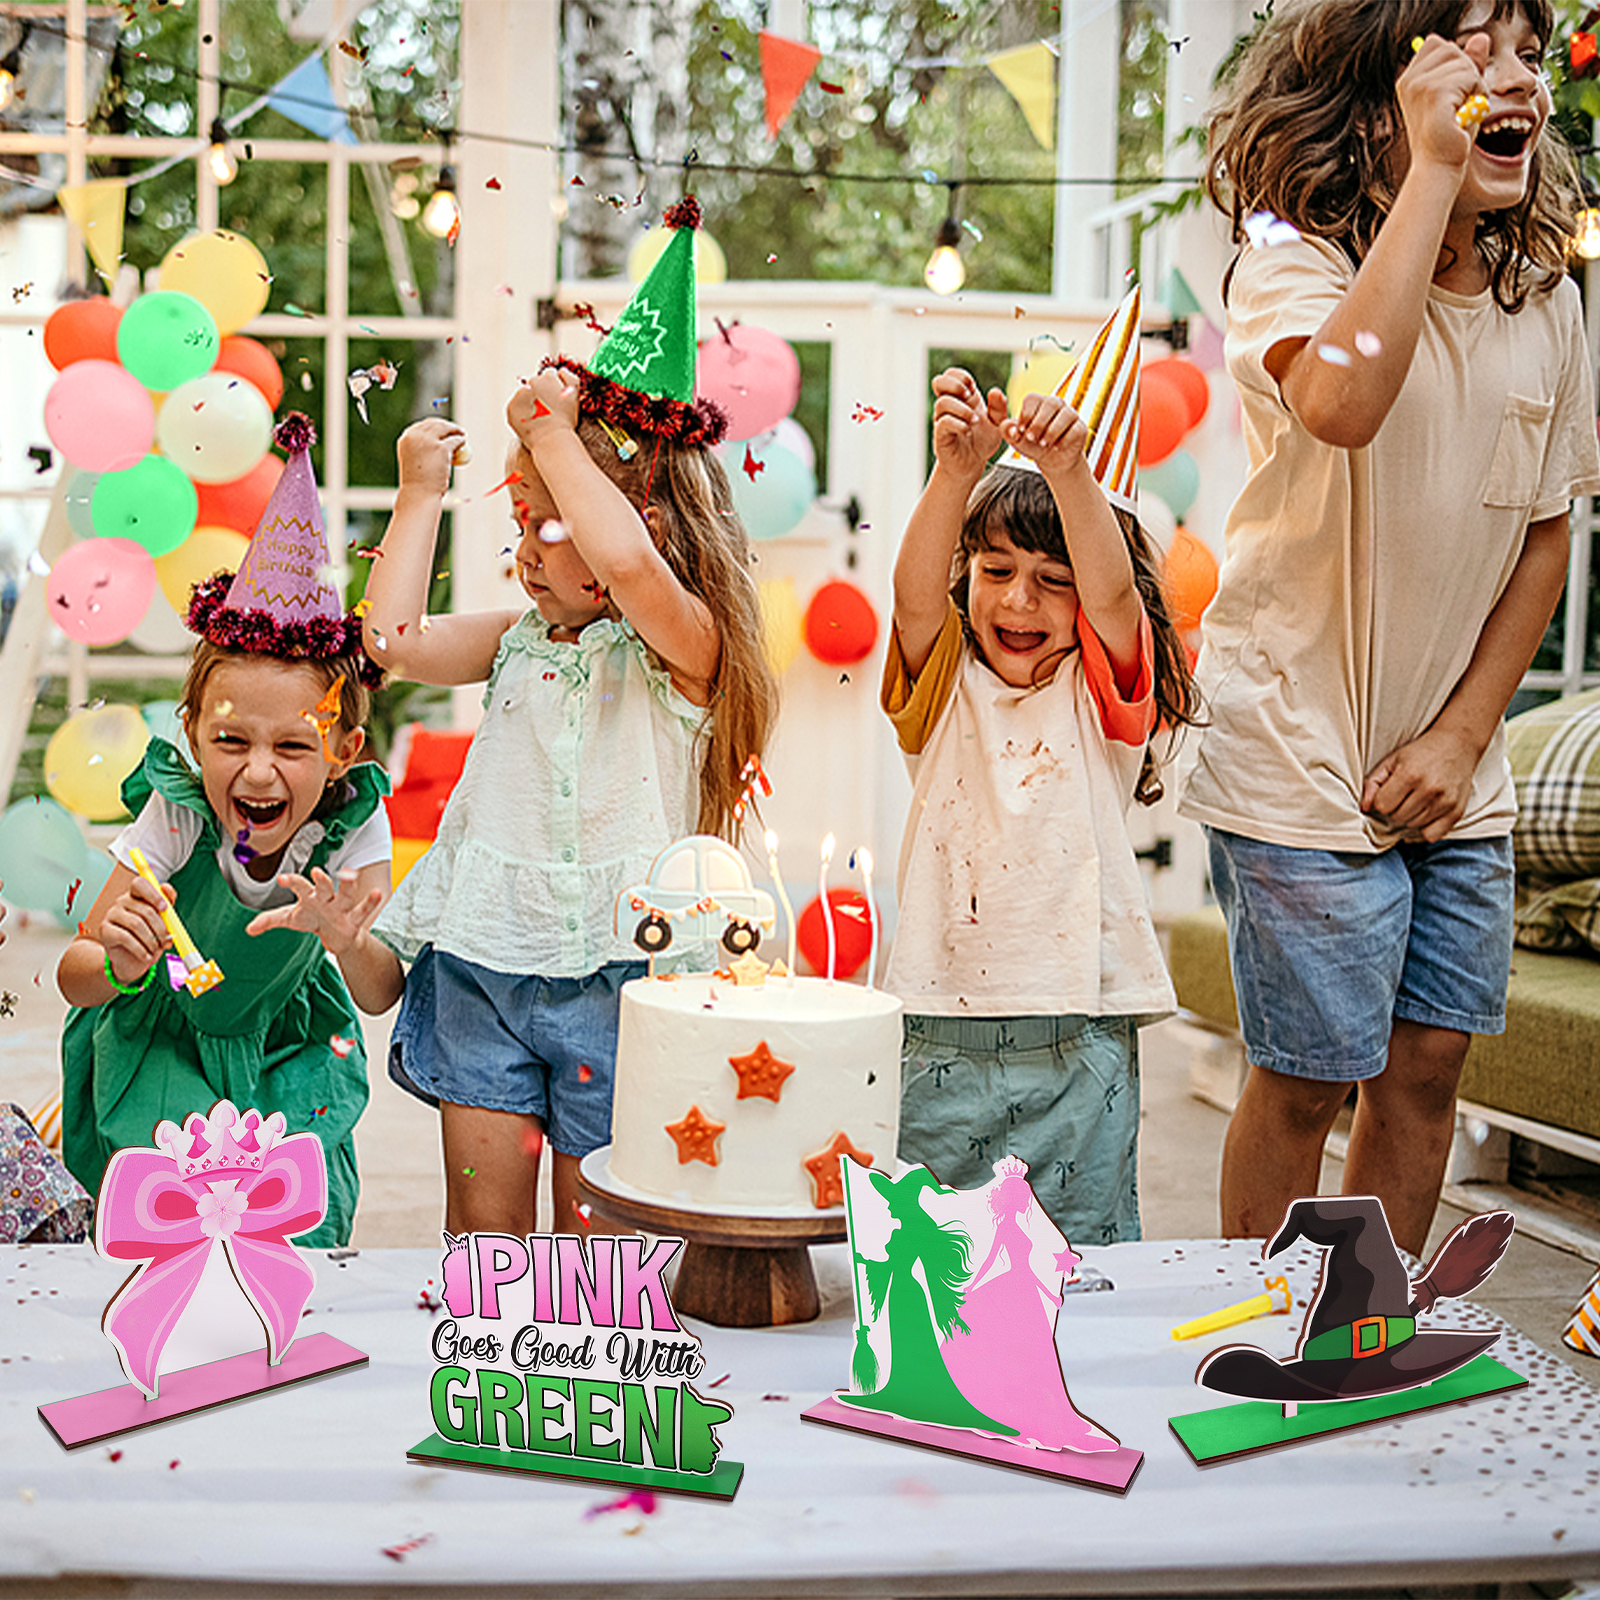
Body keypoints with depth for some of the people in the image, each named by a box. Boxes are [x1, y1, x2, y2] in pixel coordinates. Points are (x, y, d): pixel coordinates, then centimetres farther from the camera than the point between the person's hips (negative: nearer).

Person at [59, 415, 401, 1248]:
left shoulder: (353, 824, -23)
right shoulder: (175, 815, -26)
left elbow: (382, 996, -23)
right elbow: (73, 979, -21)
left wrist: (347, 944, -46)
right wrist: (119, 962, -45)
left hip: (289, 1048, 1)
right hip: (163, 1043, -1)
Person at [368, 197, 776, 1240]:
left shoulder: (684, 645, -10)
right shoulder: (522, 640, 9)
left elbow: (628, 564, -30)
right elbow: (396, 636, 6)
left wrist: (549, 427, -19)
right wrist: (421, 495, 8)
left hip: (610, 967, -5)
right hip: (483, 957, 5)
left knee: (595, 1237, 7)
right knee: (483, 1223, 7)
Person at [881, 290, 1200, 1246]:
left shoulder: (1104, 691, 2)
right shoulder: (946, 685, 4)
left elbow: (1112, 593, -17)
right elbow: (916, 595, -15)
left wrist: (1069, 471, -34)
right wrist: (958, 469, -32)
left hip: (1079, 1048, -1)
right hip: (940, 1043, 1)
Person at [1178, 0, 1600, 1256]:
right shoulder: (1295, 265, -13)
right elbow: (1342, 401, -37)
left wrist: (1463, 734, -2)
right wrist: (1432, 171, -29)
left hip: (1456, 771, 6)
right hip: (1302, 757, -5)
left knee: (1429, 1062, 9)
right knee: (1311, 1075, -1)